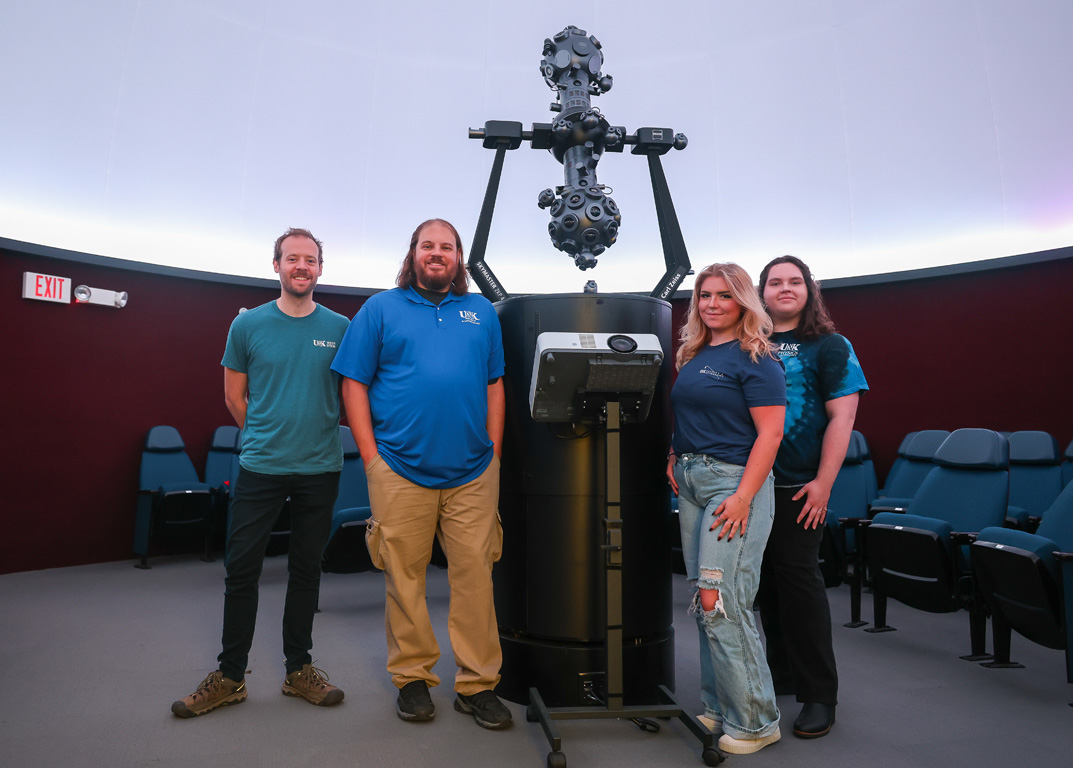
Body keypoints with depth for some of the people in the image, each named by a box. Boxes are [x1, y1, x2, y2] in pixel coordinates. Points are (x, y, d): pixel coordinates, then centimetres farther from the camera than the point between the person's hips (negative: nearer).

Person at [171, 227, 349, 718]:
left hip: (320, 469, 1)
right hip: (259, 468, 0)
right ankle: (230, 677, 22)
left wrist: (313, 436, 9)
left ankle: (299, 669, 26)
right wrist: (265, 436, 11)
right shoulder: (248, 325, 1)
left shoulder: (340, 329, 1)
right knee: (241, 570, 5)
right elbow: (234, 396, 9)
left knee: (306, 571, 11)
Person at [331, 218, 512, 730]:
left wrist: (494, 454, 6)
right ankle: (412, 678, 25)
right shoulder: (380, 308, 8)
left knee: (475, 576, 4)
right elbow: (354, 385, 3)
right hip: (400, 471, -1)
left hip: (472, 473, 2)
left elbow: (494, 386, 14)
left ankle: (478, 683, 19)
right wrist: (371, 457, -4)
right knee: (404, 577, 7)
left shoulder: (481, 312, 14)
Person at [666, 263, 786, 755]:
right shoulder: (692, 355, 14)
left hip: (734, 482, -7)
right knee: (704, 603, 12)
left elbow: (770, 433, -14)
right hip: (691, 483, 8)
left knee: (720, 602, -7)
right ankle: (718, 708, 28)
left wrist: (743, 497, -20)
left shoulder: (755, 360, -8)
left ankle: (754, 722, 12)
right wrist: (674, 458, 7)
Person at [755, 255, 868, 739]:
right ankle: (782, 674, 31)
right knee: (766, 581, 12)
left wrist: (823, 483, -12)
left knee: (799, 580, -1)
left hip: (798, 486, -4)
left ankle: (819, 695, 14)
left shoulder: (829, 346, 1)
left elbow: (842, 416, -5)